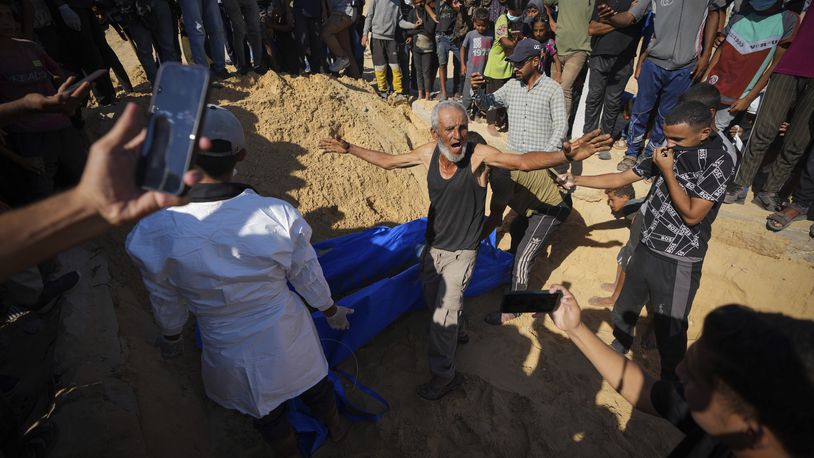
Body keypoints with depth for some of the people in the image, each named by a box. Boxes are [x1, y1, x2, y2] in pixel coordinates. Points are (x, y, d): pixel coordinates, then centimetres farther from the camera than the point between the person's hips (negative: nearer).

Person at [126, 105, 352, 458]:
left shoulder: (155, 232, -26)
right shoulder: (280, 214, -25)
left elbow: (166, 302, -7)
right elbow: (308, 276, -10)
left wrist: (171, 339, 15)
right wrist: (331, 311, 11)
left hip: (233, 351, -1)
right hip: (287, 333, 1)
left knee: (268, 414, 29)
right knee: (314, 383, 32)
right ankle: (335, 427, 61)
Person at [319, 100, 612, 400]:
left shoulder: (479, 155, -23)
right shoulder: (428, 153, -10)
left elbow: (524, 161, -37)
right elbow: (387, 161, 5)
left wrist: (566, 154, -54)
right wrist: (349, 149, 7)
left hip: (461, 253, -5)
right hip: (432, 246, 5)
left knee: (443, 318, 1)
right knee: (433, 301, 25)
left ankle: (444, 376, 25)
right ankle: (457, 331, 57)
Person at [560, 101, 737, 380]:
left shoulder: (720, 161, -15)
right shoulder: (669, 151, 2)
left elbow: (692, 214, -20)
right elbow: (621, 179, 7)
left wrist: (667, 171, -18)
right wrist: (576, 181, 0)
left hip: (679, 262, -6)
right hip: (646, 248, 6)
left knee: (670, 327, 9)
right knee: (623, 310, 22)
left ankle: (668, 375, 36)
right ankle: (619, 347, 51)